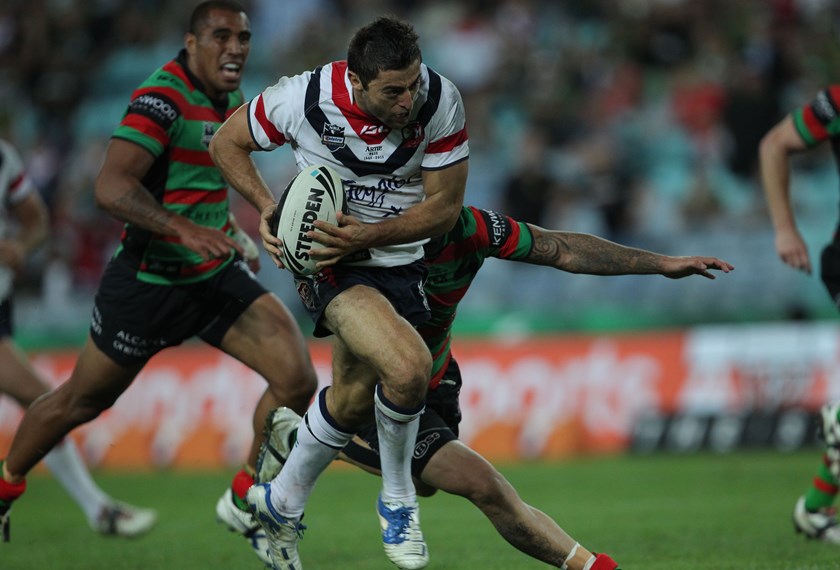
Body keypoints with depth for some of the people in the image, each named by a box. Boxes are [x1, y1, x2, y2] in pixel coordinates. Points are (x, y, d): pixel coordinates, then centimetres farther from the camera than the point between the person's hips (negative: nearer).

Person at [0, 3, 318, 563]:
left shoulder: (229, 98, 5)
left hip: (216, 275, 7)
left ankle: (245, 502, 9)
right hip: (148, 281, -7)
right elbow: (111, 186, -33)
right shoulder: (163, 98, -21)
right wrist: (183, 229, -44)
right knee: (81, 401, 9)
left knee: (297, 378, -10)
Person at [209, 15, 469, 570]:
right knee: (408, 366, -27)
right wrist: (268, 206, -17)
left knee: (353, 399, 13)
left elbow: (445, 206, -10)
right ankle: (397, 498, -1)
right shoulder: (304, 99, -22)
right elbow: (227, 142, -2)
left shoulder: (441, 101, -19)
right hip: (331, 260, -4)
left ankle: (281, 502, 40)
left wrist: (370, 234, -23)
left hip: (401, 260, 4)